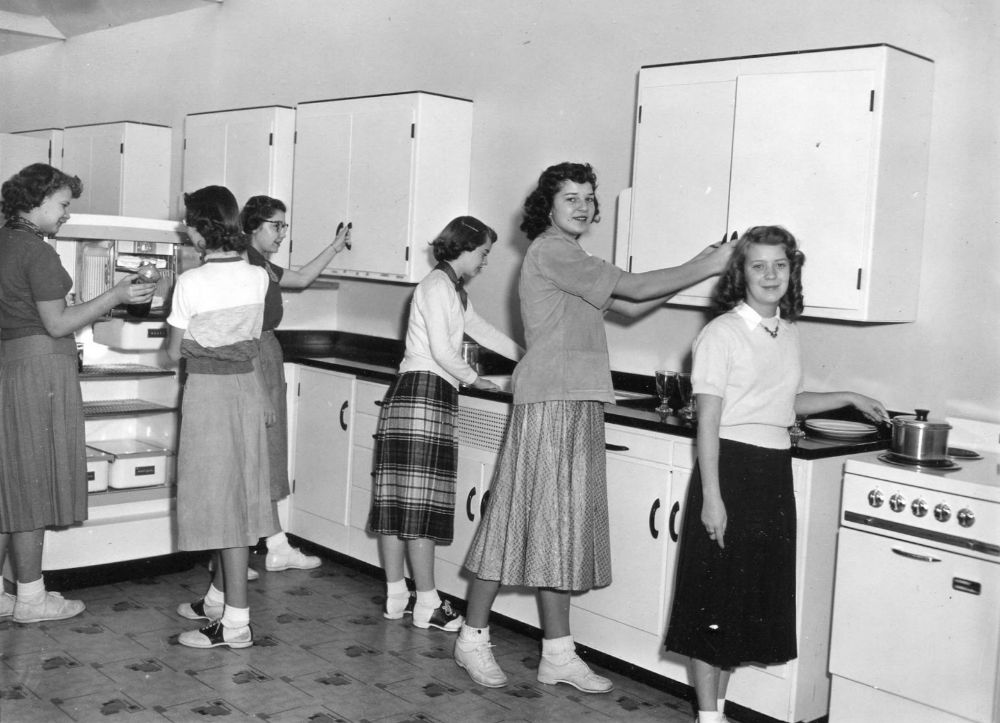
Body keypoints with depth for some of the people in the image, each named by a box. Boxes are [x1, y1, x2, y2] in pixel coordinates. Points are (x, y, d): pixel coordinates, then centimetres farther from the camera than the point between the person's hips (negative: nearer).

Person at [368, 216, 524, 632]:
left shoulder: (454, 292, 23)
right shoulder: (438, 285, -8)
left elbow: (486, 333, 30)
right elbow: (442, 352, -13)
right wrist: (474, 380, 2)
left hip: (426, 396, 10)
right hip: (423, 392, -10)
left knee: (398, 500, 9)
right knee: (421, 502, -6)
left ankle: (396, 597, 14)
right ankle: (427, 605, -2)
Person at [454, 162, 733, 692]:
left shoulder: (570, 259, 21)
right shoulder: (550, 250, -9)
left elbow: (630, 308, 17)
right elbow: (634, 289, -12)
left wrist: (694, 271, 8)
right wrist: (705, 267, -4)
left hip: (577, 404, 9)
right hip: (549, 402, -9)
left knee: (562, 524, 9)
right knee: (526, 517, -3)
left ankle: (558, 655, 15)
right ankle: (473, 639, 12)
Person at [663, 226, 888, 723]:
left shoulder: (789, 333, 9)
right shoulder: (722, 333, -11)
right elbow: (708, 419, -13)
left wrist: (848, 398, 17)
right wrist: (711, 496, -17)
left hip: (775, 471, 7)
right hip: (730, 464, -7)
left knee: (758, 593, 12)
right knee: (716, 593, 1)